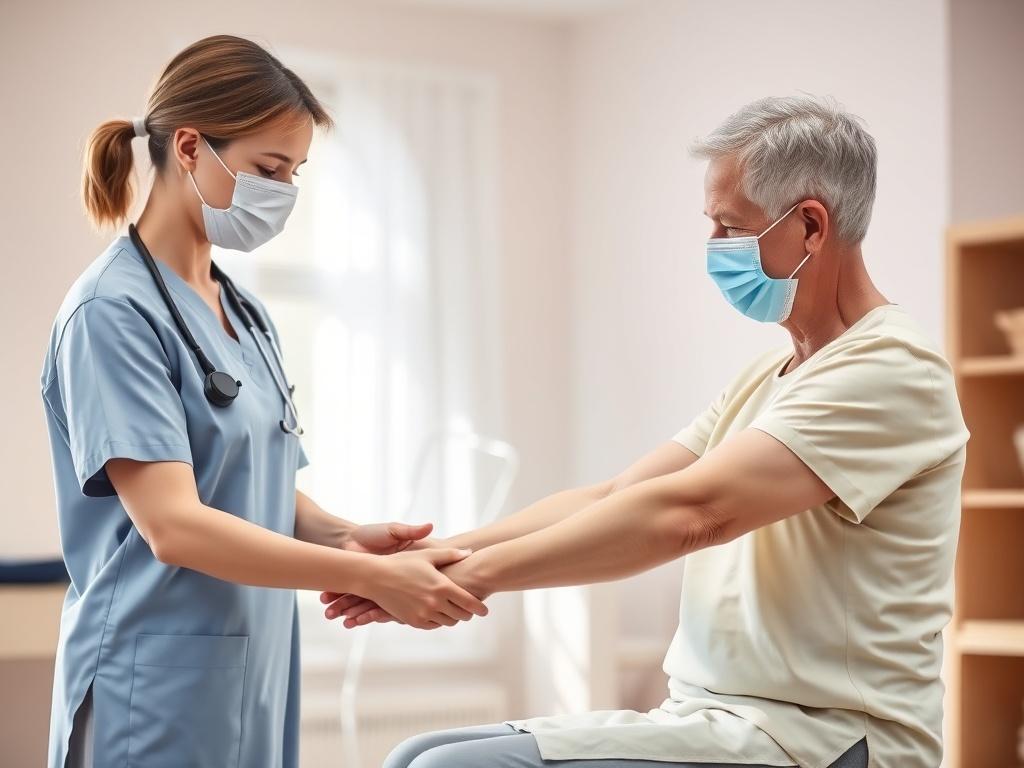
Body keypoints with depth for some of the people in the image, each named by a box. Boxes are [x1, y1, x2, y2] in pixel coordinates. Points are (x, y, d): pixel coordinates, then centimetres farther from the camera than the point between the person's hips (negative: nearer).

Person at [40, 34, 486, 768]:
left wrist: (341, 536, -6)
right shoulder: (114, 312, -14)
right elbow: (173, 525, -22)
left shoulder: (246, 313, 11)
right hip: (159, 689, -8)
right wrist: (371, 578, -23)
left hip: (256, 678, 8)